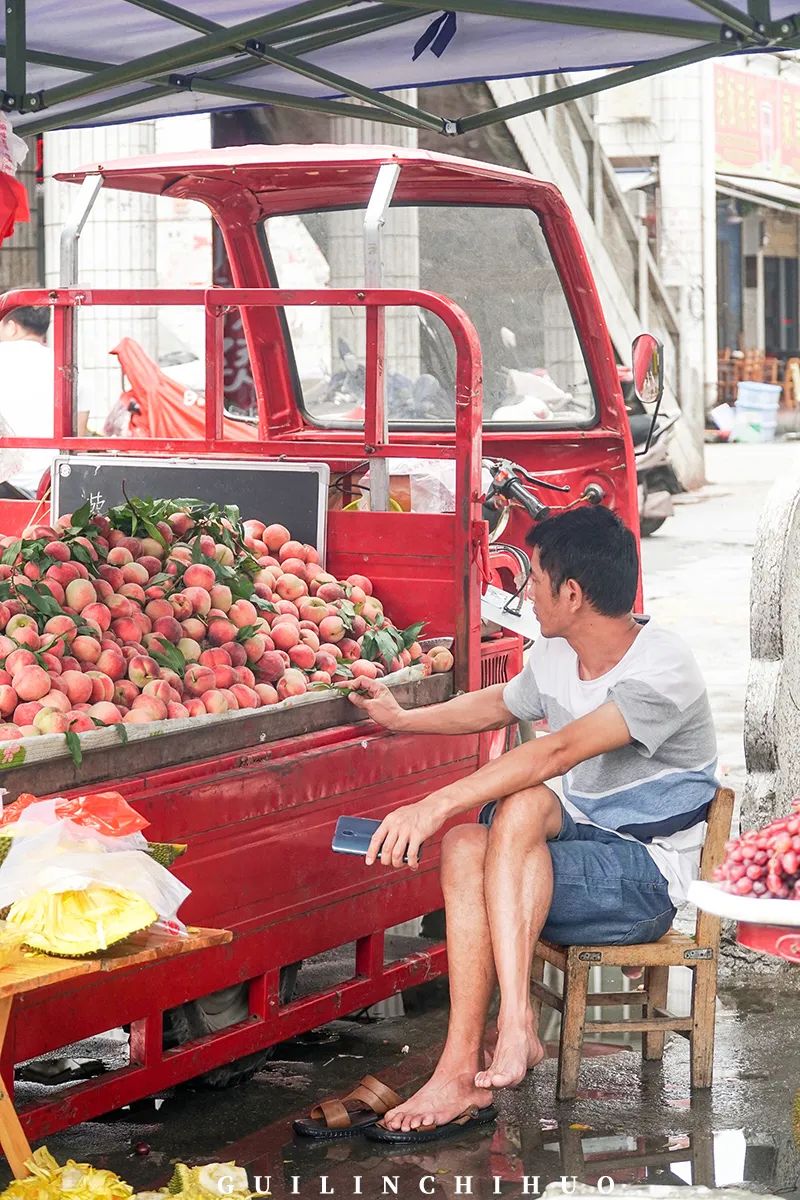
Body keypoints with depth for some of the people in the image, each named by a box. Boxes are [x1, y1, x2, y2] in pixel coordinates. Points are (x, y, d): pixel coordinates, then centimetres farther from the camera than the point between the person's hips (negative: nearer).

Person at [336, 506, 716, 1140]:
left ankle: (516, 1027, -34)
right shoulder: (555, 656, 5)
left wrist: (434, 805, -39)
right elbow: (497, 705, 28)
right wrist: (401, 718, 35)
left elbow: (558, 752, -33)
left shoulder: (663, 671, -21)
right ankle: (462, 1074, -30)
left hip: (647, 878, -7)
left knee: (523, 804, -32)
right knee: (465, 848, -23)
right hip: (582, 852, 7)